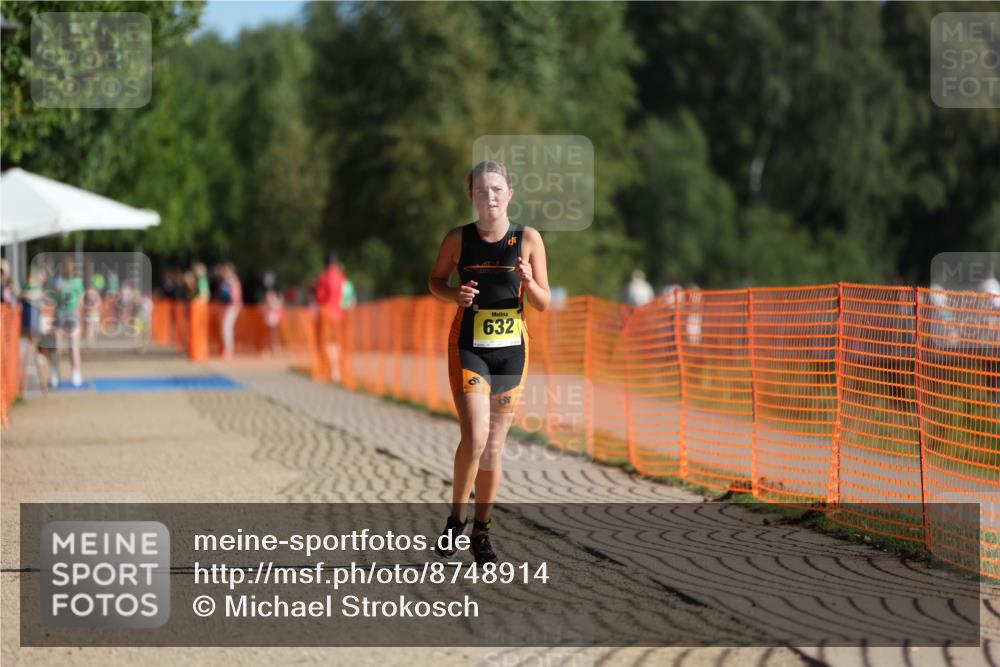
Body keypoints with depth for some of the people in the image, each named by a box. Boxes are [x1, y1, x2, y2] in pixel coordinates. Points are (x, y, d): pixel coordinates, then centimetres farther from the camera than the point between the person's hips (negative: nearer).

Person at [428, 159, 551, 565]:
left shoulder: (528, 239, -2)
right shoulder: (458, 239, -4)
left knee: (494, 445, 9)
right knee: (475, 436, -18)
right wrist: (455, 294, -10)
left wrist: (529, 281, -20)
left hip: (511, 349, 2)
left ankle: (481, 532, 21)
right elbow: (435, 281, 12)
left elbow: (543, 304, 1)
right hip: (468, 348, -2)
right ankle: (456, 518, 1)